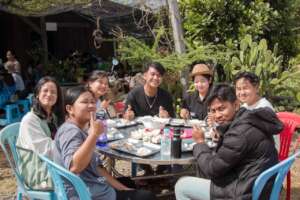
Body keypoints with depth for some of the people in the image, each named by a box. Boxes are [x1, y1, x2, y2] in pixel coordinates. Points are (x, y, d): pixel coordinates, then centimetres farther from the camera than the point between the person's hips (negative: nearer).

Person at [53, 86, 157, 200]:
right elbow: (74, 167, -35)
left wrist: (123, 188, 10)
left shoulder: (82, 130, 13)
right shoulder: (70, 131, -17)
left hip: (95, 189, 10)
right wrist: (94, 134, -34)